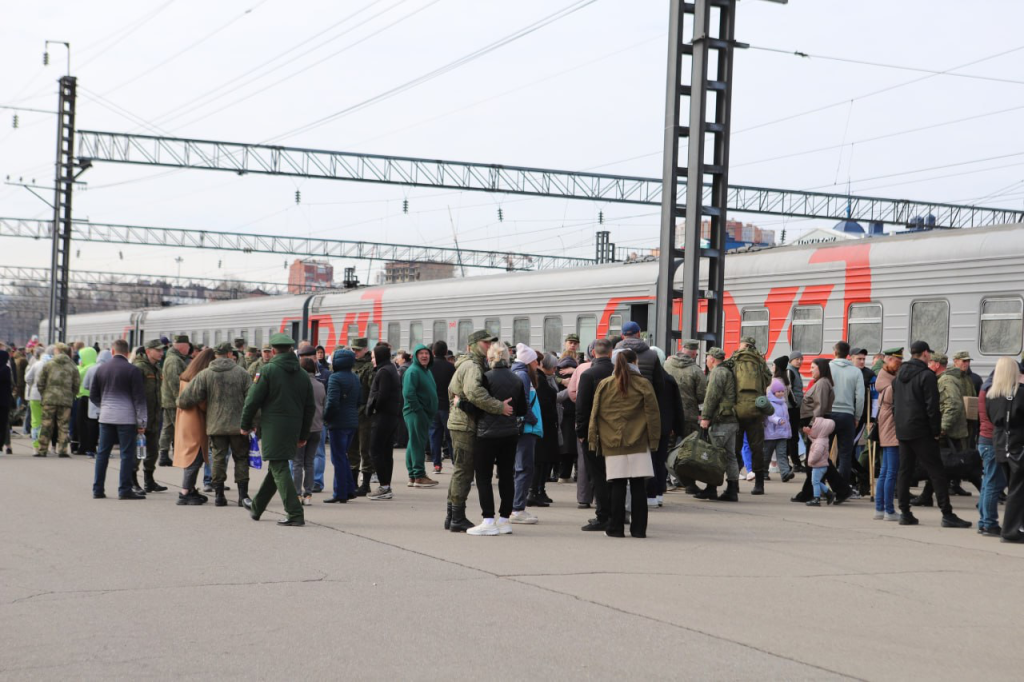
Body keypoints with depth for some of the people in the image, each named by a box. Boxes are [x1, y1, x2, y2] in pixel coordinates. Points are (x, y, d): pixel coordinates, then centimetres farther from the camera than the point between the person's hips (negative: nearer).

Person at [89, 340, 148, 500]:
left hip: (106, 416, 4)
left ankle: (98, 489, 11)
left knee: (102, 452, 10)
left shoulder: (101, 369, 6)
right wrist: (141, 421, -3)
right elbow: (139, 398, -7)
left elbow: (93, 396, 12)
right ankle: (124, 490, -2)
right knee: (127, 454, 0)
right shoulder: (132, 370, -6)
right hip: (126, 417, -4)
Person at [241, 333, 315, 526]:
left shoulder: (268, 370, -8)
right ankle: (256, 507, 35)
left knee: (279, 469, -5)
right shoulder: (303, 374, 9)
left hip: (273, 428, -7)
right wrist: (303, 435, 19)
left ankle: (295, 514, -13)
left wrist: (245, 425, 5)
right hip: (293, 429, 7)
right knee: (276, 468, 18)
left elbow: (252, 400, -9)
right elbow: (309, 407, 12)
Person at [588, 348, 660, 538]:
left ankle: (615, 528, 3)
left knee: (617, 485, 3)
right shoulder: (643, 385, 0)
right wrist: (654, 440, 6)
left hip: (612, 444, 1)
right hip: (638, 444, -1)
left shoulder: (604, 385, 4)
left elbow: (595, 414, 6)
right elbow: (653, 414, 0)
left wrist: (593, 440, 12)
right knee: (638, 486, 4)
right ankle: (638, 528, 6)